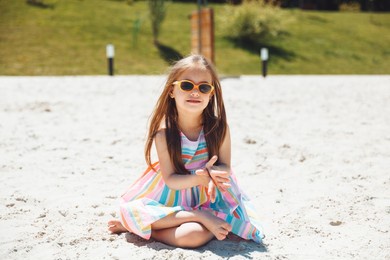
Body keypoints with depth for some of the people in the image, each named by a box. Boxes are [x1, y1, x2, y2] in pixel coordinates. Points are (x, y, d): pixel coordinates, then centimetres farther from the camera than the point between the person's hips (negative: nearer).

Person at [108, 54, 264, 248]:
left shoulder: (219, 127, -15)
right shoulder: (164, 133, -17)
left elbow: (225, 167, -5)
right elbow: (170, 179, -14)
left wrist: (214, 173, -31)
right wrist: (199, 178, -35)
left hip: (209, 195, -1)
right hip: (174, 193, 1)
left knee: (195, 236, -33)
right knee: (131, 210, -26)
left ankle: (137, 225, -12)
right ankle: (199, 216, -20)